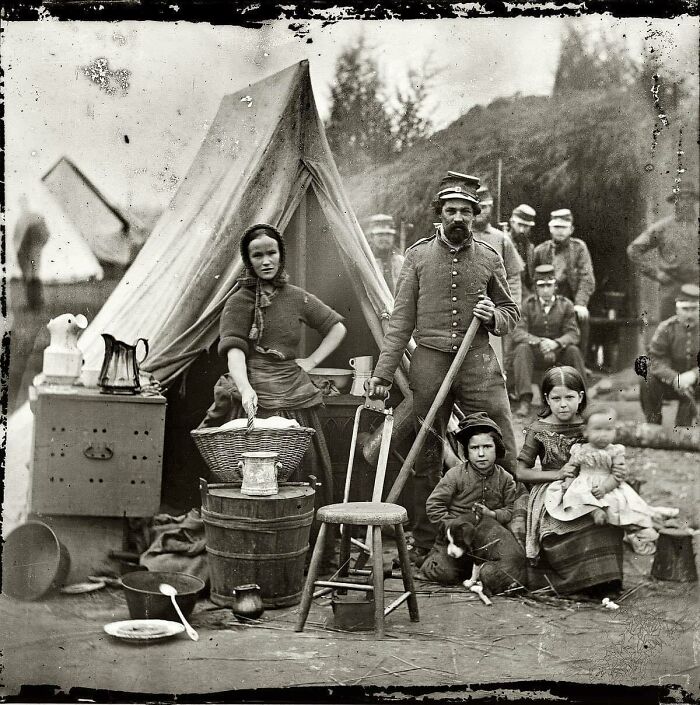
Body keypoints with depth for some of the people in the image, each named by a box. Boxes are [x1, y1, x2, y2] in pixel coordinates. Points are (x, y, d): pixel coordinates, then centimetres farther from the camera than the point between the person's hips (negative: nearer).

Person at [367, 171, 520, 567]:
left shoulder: (489, 258, 8)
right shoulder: (419, 256, 6)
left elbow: (512, 314, 16)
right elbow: (401, 320, 5)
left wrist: (493, 317, -8)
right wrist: (384, 373, 0)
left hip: (479, 361, 1)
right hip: (430, 362, 0)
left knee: (503, 453, -4)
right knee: (427, 457, 6)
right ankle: (424, 546, 16)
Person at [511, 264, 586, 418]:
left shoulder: (565, 305, 0)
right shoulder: (528, 304, -3)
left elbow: (572, 334, -7)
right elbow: (517, 333, -13)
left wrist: (555, 343, -29)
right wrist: (540, 342, -31)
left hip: (558, 352, 0)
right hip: (535, 354, 0)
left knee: (573, 351, -30)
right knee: (522, 349, -32)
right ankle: (525, 402, -36)